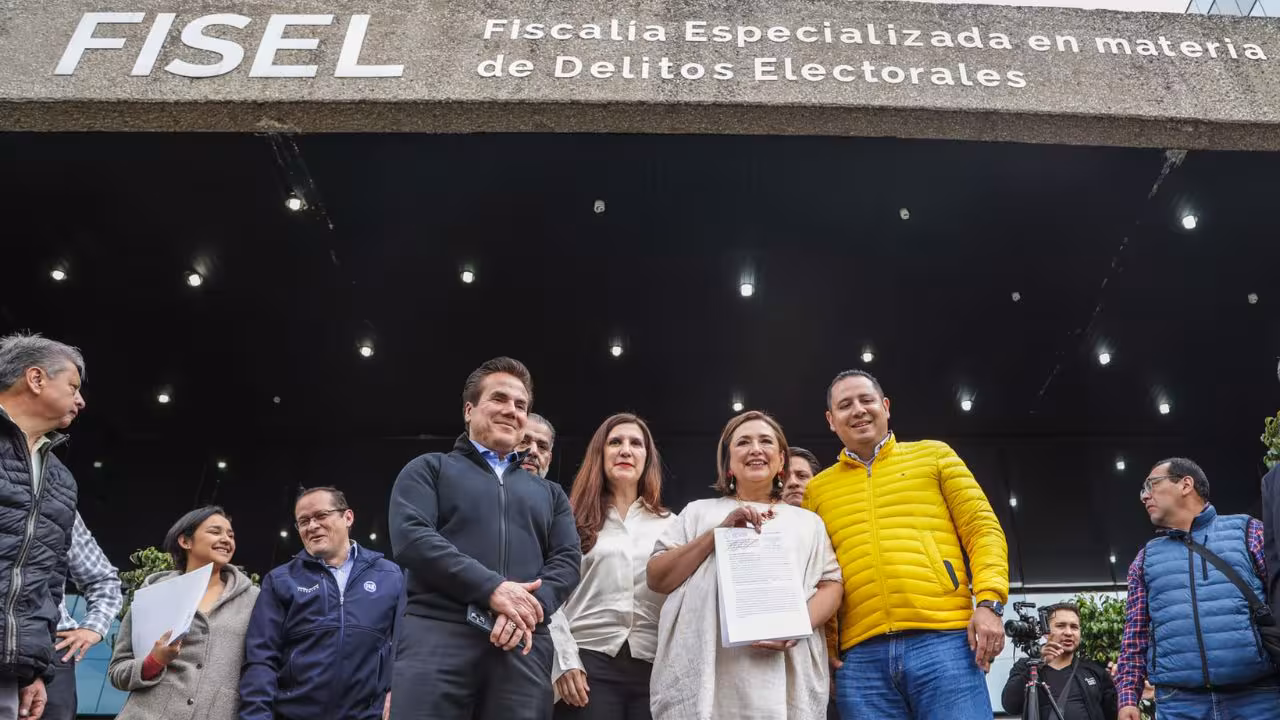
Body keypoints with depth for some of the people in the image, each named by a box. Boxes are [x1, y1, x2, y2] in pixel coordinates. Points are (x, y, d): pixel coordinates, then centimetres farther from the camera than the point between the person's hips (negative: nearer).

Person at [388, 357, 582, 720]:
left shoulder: (549, 493, 26)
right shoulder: (429, 469, 15)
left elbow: (567, 560, 12)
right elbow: (410, 537, -3)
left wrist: (529, 608, -10)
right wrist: (492, 588, -14)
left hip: (524, 645, 3)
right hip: (437, 634, -3)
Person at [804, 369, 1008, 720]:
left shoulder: (933, 455, 15)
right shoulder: (817, 488, 17)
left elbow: (982, 528, 8)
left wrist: (990, 601, -6)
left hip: (944, 640, -1)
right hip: (860, 657, 2)